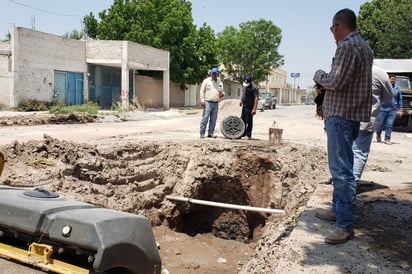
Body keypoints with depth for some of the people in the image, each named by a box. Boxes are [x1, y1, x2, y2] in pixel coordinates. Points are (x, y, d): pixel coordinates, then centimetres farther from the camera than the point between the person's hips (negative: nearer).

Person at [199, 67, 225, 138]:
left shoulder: (220, 82, 16)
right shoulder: (206, 81, 2)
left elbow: (222, 91, 24)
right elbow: (202, 91, 0)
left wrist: (222, 94, -1)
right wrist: (202, 100, -10)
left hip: (216, 103, 5)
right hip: (208, 102, -5)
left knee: (213, 119, 6)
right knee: (205, 118, -8)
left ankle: (210, 133, 12)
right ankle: (202, 133, -4)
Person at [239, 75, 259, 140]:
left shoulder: (254, 88, -19)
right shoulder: (245, 85, 8)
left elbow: (256, 98, -23)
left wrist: (254, 109, -27)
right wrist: (241, 100, 22)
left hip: (249, 106, -9)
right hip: (244, 105, 9)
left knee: (248, 121, -5)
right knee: (242, 120, 13)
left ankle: (248, 135, 1)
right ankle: (243, 134, 22)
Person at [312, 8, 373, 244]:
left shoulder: (347, 46, -14)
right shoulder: (364, 46, 18)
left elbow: (335, 81, -20)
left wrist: (319, 75, -1)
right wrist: (325, 81, 15)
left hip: (341, 115, -11)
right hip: (351, 113, 11)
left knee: (342, 169, -9)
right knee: (340, 167, 18)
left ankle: (346, 225, -5)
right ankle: (338, 210, 29)